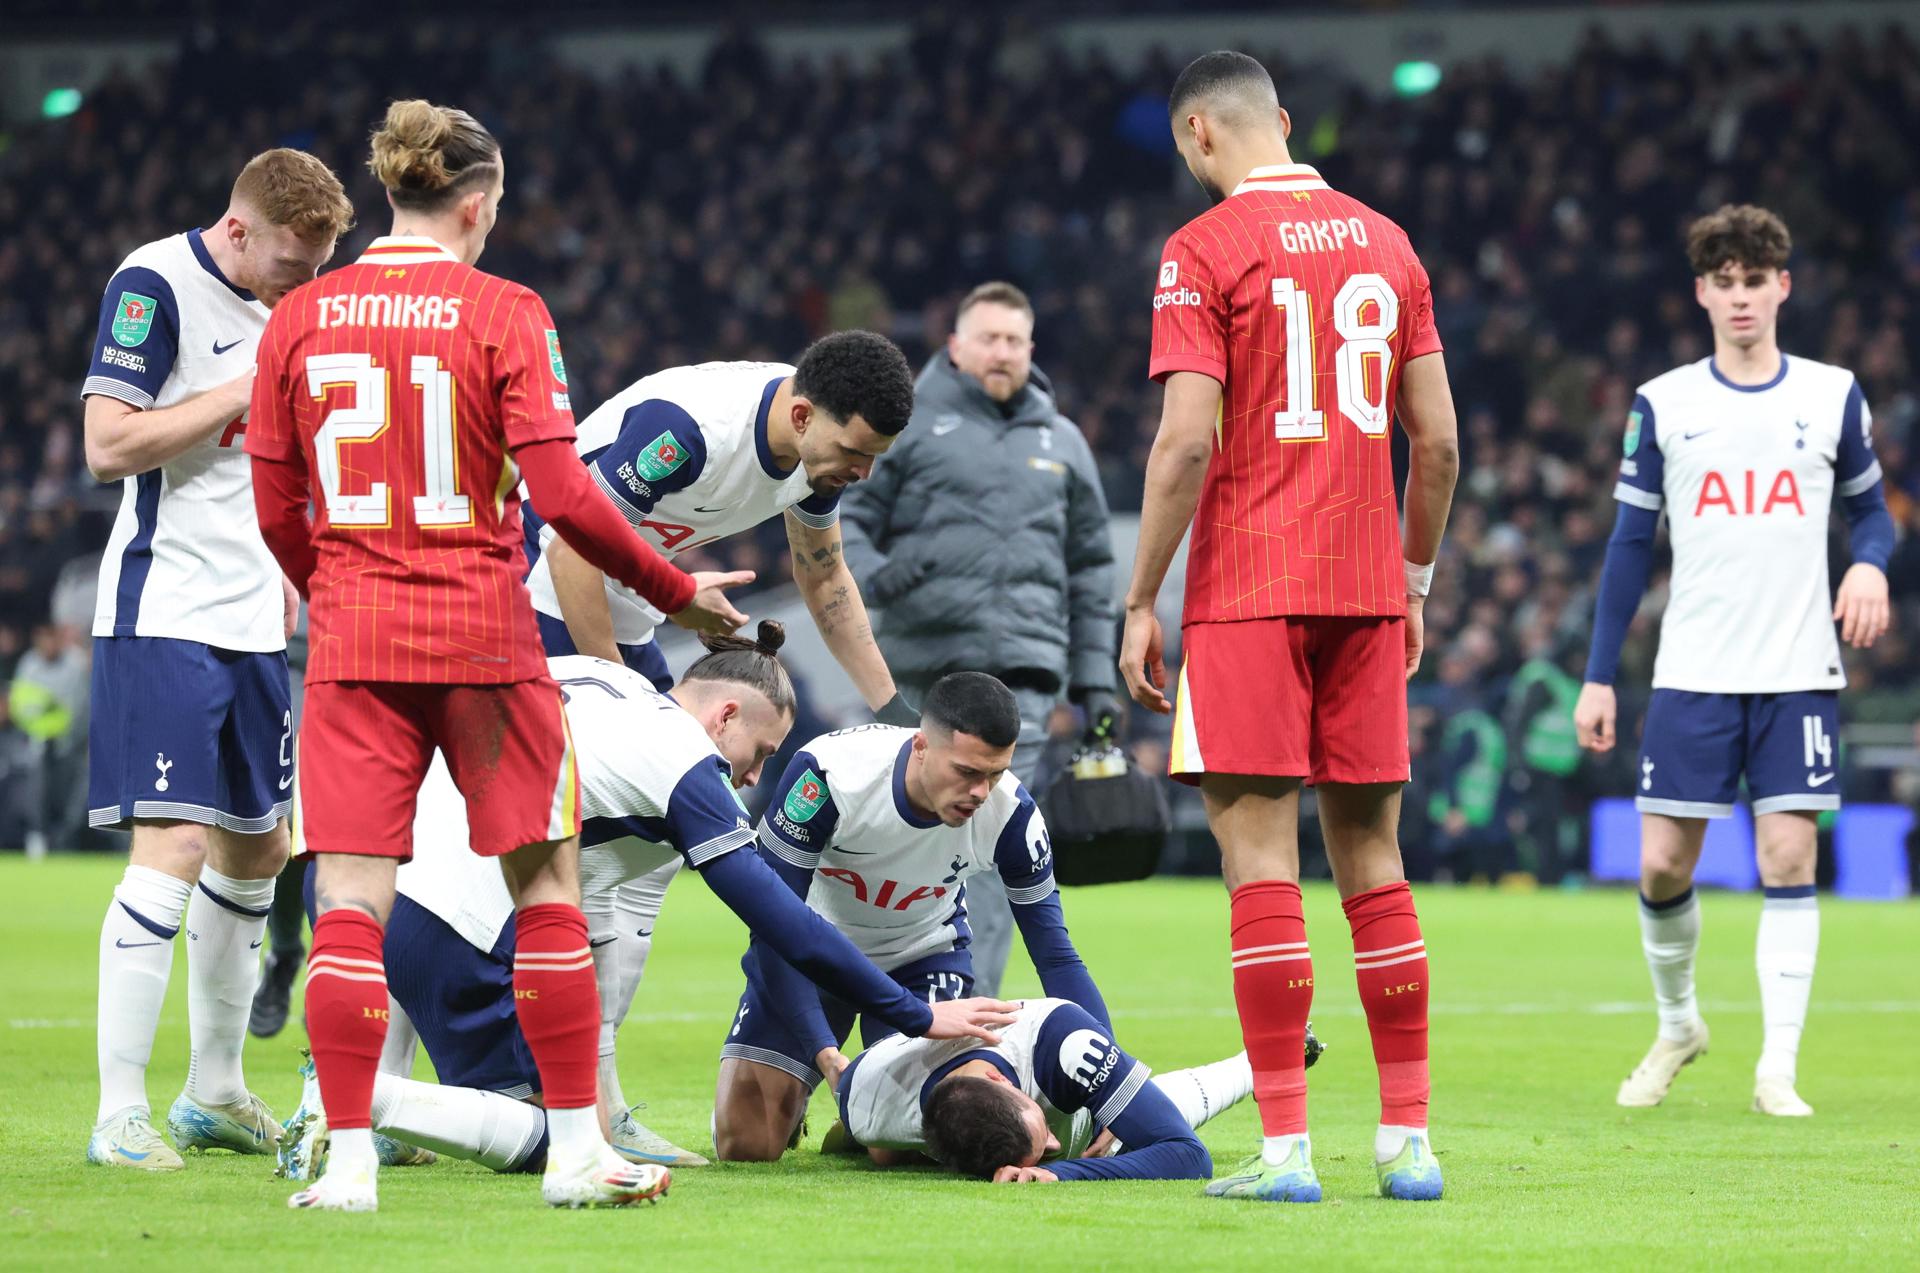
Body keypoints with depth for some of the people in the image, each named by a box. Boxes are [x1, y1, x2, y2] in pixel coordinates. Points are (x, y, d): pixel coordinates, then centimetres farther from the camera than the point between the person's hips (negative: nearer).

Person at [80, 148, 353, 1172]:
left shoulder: (276, 301, 13)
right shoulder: (154, 285, -12)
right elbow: (109, 444, -20)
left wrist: (279, 564, 15)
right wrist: (246, 389, -18)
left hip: (250, 619, 9)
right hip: (164, 615, -9)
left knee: (256, 847, 13)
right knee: (177, 844, -15)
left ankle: (214, 1095, 25)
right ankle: (119, 1114, -12)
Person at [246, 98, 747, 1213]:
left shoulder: (301, 318, 4)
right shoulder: (502, 313, -6)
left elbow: (278, 514, 7)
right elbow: (563, 495, -12)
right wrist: (677, 590, -1)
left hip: (353, 639, 2)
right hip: (483, 635, -2)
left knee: (351, 900, 1)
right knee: (546, 882, 9)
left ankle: (348, 1160, -5)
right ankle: (579, 1149, 11)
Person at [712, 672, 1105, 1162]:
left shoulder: (1010, 812, -27)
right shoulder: (829, 771, -34)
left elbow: (1056, 955, -17)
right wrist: (824, 1051, -36)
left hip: (923, 952, 1)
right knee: (744, 1143, -10)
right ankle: (790, 1095, 26)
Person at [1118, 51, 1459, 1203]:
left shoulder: (1206, 252, -5)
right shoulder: (1386, 245, 11)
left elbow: (1189, 440, -12)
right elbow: (1438, 440, 11)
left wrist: (1141, 602, -6)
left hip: (1248, 589, -5)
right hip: (1366, 589, 5)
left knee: (1261, 857, -5)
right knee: (1372, 859, 10)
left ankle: (1287, 1147, -9)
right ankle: (1409, 1138, 10)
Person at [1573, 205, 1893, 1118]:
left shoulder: (1833, 395, 4)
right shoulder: (1662, 405, 4)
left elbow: (1869, 506, 14)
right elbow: (1630, 543, 8)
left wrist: (1871, 563, -10)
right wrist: (1599, 678, 5)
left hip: (1798, 672, 0)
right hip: (1692, 674, 0)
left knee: (1788, 856, -7)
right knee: (1662, 865, -2)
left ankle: (1777, 1069, -2)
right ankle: (1677, 1024, 24)